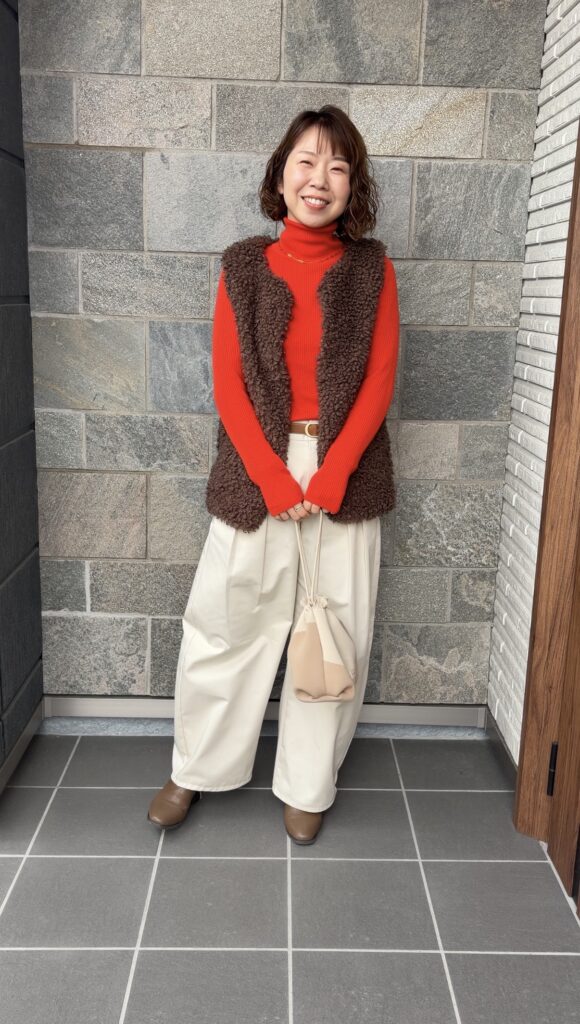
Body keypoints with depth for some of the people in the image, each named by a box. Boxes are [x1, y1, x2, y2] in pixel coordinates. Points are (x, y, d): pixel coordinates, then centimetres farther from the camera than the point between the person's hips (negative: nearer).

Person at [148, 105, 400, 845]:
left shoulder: (372, 268, 3)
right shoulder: (243, 265, 3)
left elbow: (379, 382, -2)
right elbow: (227, 383, -3)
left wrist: (330, 476, -13)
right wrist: (273, 478, -13)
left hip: (345, 472, 1)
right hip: (256, 470, 0)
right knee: (224, 623, 7)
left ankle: (307, 784, 26)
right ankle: (196, 768, 29)